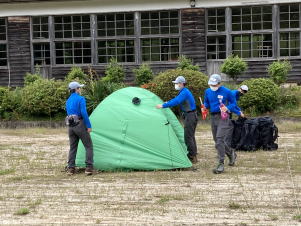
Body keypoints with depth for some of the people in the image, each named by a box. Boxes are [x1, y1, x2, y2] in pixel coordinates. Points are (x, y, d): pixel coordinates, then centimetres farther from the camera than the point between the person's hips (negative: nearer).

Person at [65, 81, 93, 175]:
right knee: (89, 146, 1)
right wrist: (89, 126, -14)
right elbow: (84, 113, -18)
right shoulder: (81, 99, -8)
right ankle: (89, 168, -7)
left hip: (70, 126, 7)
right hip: (80, 125, -7)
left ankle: (71, 169, 7)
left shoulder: (68, 101, 16)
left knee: (72, 148, 12)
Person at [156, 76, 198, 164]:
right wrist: (167, 103, 21)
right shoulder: (183, 92, 14)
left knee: (188, 137, -8)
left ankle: (192, 157, -5)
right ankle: (193, 156, 20)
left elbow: (176, 102, -29)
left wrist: (163, 106, -28)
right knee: (190, 136, 15)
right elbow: (176, 99, 28)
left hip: (190, 116, -11)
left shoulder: (184, 92, -18)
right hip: (192, 116, 11)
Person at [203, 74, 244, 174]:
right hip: (213, 117, 7)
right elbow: (206, 103, 21)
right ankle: (231, 154, 39)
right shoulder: (208, 92, 6)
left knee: (220, 140, -17)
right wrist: (205, 107, -1)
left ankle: (221, 164, -15)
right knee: (217, 140, 13)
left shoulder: (226, 92, -8)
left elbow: (233, 103, 3)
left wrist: (227, 108, -16)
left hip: (223, 118, -6)